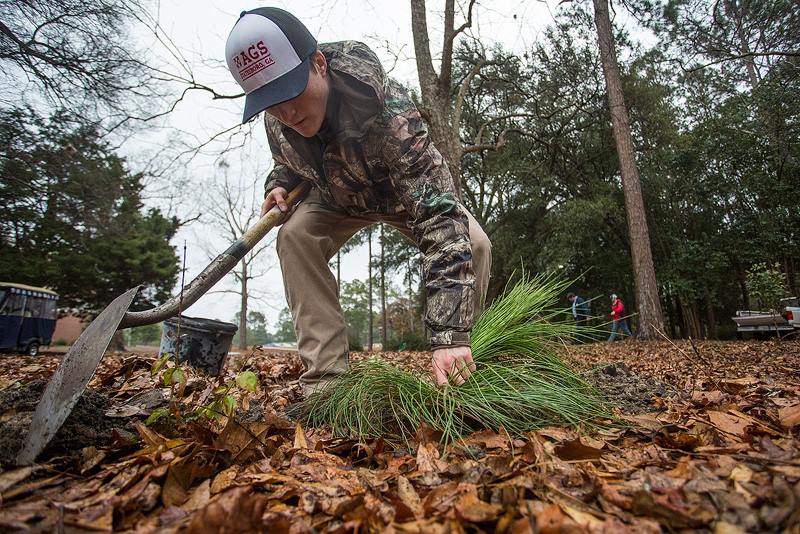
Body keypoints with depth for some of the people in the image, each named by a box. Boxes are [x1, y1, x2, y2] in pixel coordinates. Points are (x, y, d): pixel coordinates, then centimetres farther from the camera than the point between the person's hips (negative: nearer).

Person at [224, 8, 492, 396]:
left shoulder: (387, 110, -42)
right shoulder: (276, 118, -22)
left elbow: (440, 216, -50)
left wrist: (449, 334, -55)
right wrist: (279, 185, -21)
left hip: (405, 192, -3)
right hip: (338, 197, 4)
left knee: (472, 244, -28)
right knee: (295, 236, -25)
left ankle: (458, 364, -9)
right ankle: (325, 381, -19)